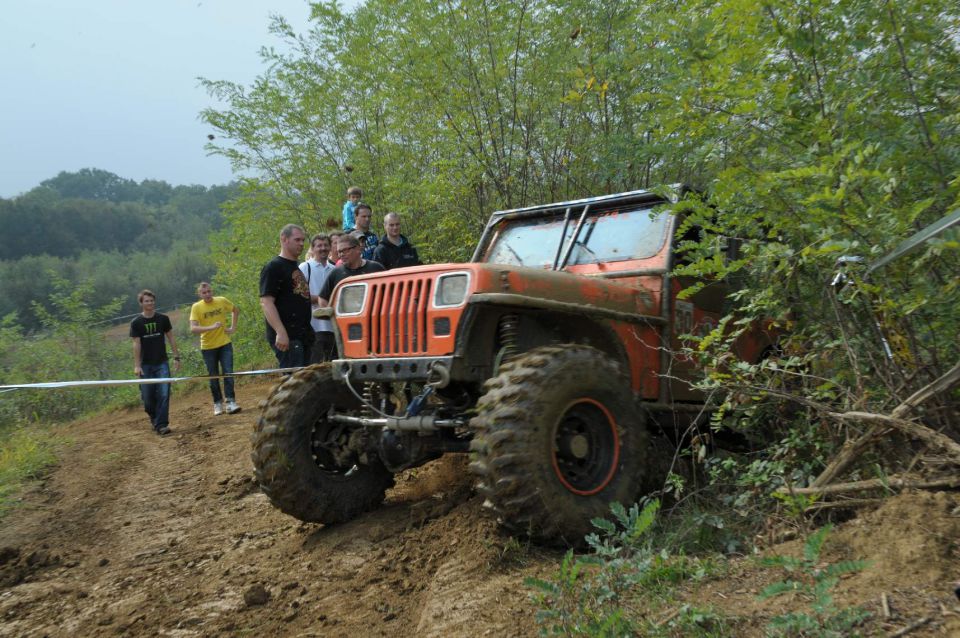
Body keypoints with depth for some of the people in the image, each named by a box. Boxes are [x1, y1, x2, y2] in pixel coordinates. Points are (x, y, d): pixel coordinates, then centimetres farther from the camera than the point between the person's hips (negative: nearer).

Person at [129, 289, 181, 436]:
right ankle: (154, 418, 29)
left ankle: (161, 425, -6)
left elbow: (171, 338, 6)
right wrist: (137, 365, -10)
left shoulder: (163, 319, 1)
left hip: (162, 363, 1)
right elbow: (136, 344, -6)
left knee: (164, 394, -9)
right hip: (145, 365, 0)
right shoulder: (136, 323, -3)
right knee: (147, 396, 2)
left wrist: (176, 357, 2)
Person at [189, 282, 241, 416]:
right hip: (208, 347, -1)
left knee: (228, 373, -6)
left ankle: (230, 402, -5)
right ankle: (217, 404, 19)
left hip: (225, 344, 1)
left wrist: (233, 327, 6)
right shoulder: (196, 307, -9)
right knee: (213, 377, 8)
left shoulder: (222, 301, -3)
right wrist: (211, 327, -32)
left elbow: (236, 310, 16)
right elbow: (193, 328, -19)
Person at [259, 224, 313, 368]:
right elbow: (266, 302, -16)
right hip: (287, 337, -9)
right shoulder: (273, 267, -6)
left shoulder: (297, 268, 22)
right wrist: (280, 332, -25)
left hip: (303, 335, 9)